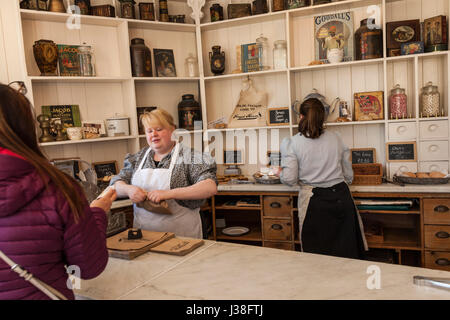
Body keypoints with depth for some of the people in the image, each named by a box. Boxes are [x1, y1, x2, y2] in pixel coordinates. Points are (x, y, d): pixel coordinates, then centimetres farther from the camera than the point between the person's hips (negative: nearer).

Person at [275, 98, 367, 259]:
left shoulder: (292, 143, -6)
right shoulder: (335, 138, 5)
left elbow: (290, 179, -8)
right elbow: (348, 175, 10)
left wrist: (280, 173, 13)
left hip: (314, 203, -3)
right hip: (341, 196, 3)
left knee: (317, 253, 11)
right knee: (346, 252, 15)